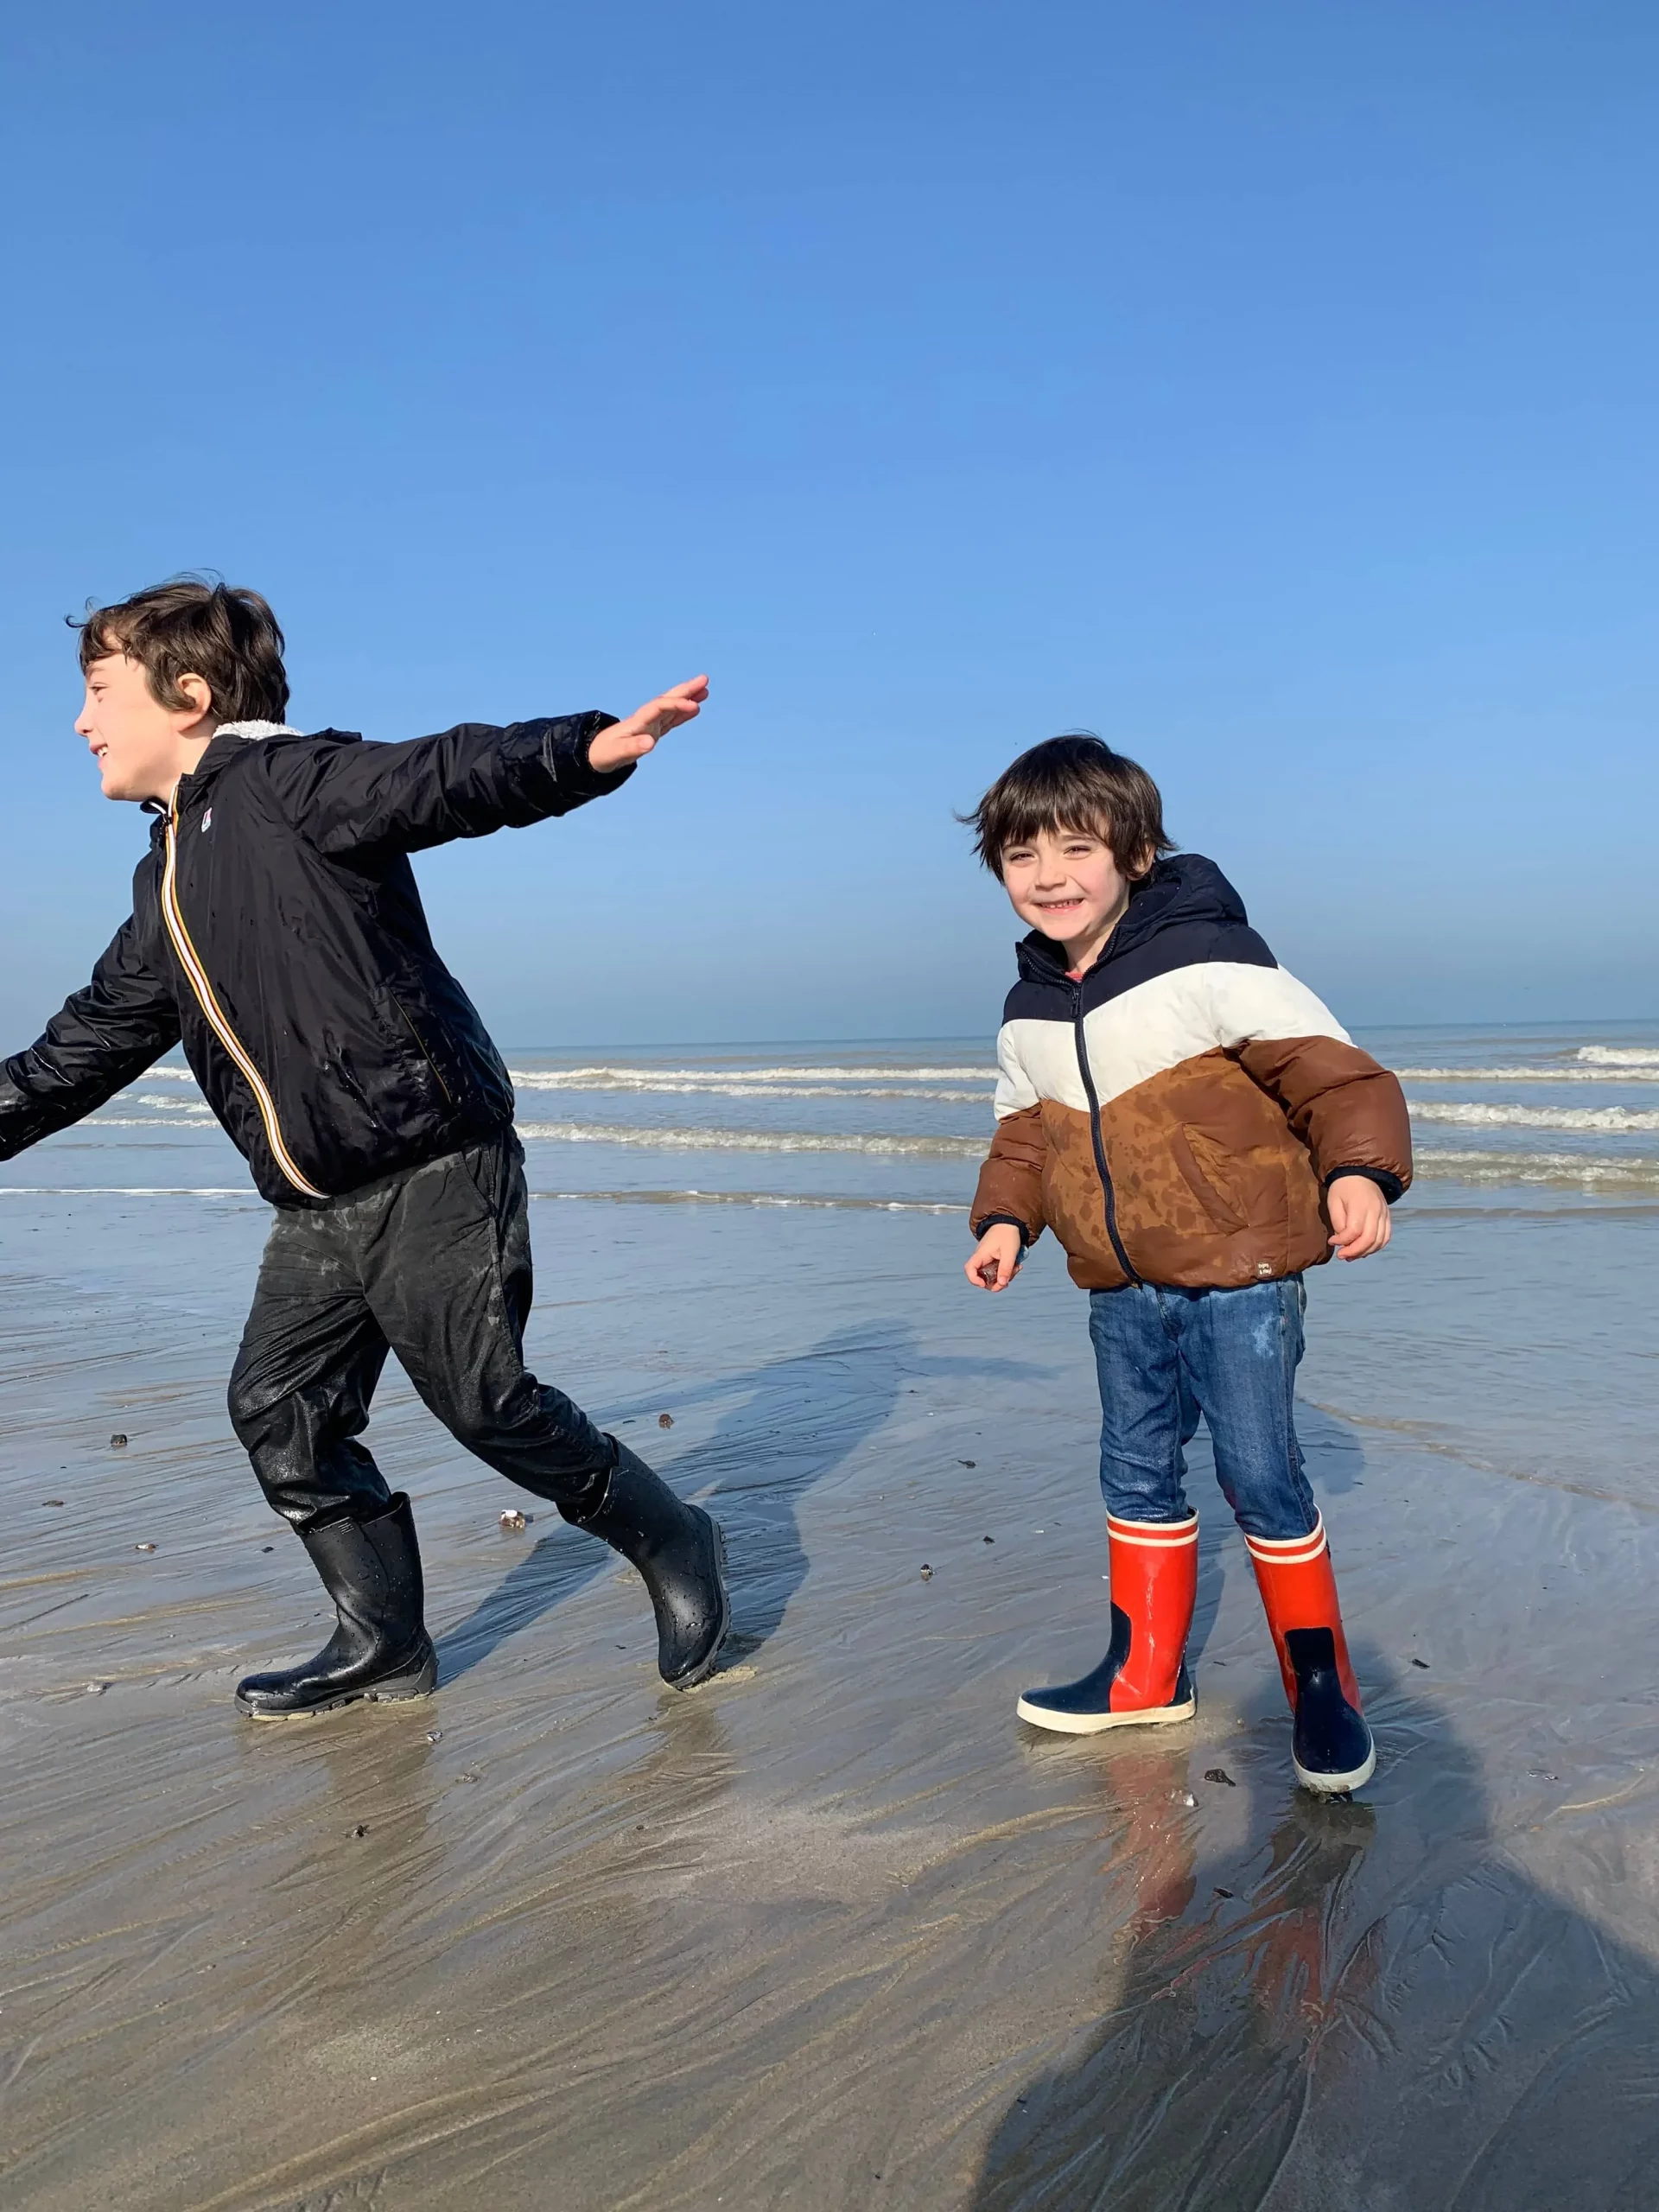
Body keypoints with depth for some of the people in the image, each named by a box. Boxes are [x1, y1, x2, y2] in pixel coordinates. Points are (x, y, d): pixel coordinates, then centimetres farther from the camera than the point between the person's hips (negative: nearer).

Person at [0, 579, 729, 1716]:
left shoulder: (286, 782, -8)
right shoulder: (166, 881, 18)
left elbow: (450, 776, -25)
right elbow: (97, 1037, 26)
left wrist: (588, 749, -43)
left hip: (433, 1166, -9)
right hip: (318, 1207, 9)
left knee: (486, 1401, -6)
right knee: (281, 1411, 9)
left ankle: (672, 1543, 16)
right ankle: (384, 1643, 23)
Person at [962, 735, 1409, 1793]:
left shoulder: (1208, 961, -15)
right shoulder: (1028, 1014, 7)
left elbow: (1331, 1066, -15)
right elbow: (1025, 1131, 19)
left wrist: (1359, 1168, -29)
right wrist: (1005, 1219, 4)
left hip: (1240, 1273, -6)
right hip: (1122, 1290, 6)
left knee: (1261, 1475, 0)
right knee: (1137, 1474, 14)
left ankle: (1321, 1680, 20)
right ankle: (1147, 1674, 31)